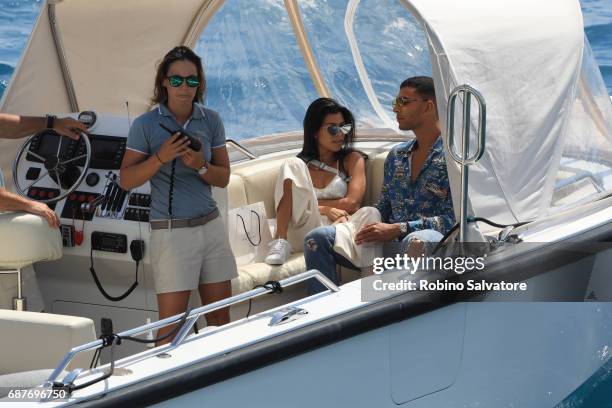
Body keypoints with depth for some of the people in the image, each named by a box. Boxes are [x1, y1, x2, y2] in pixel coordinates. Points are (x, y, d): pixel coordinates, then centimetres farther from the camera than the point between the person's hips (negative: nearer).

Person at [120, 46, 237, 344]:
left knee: (220, 319, 7)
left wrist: (200, 166, -12)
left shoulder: (211, 121, 5)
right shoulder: (146, 124, -5)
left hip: (210, 226, 4)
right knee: (171, 325, -5)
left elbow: (224, 177, 9)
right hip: (171, 230, -4)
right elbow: (126, 180, -3)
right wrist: (161, 157, -18)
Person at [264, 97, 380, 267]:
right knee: (292, 164, -17)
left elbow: (351, 204, 2)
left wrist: (313, 203, 5)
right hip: (304, 230, 2)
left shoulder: (352, 159, 17)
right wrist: (325, 209, -8)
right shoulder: (301, 163, 19)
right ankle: (281, 242, -28)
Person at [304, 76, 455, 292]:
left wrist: (398, 229, -19)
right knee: (318, 238, -10)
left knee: (417, 240, -42)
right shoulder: (396, 155, 20)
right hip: (389, 243, 7)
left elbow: (453, 219, -12)